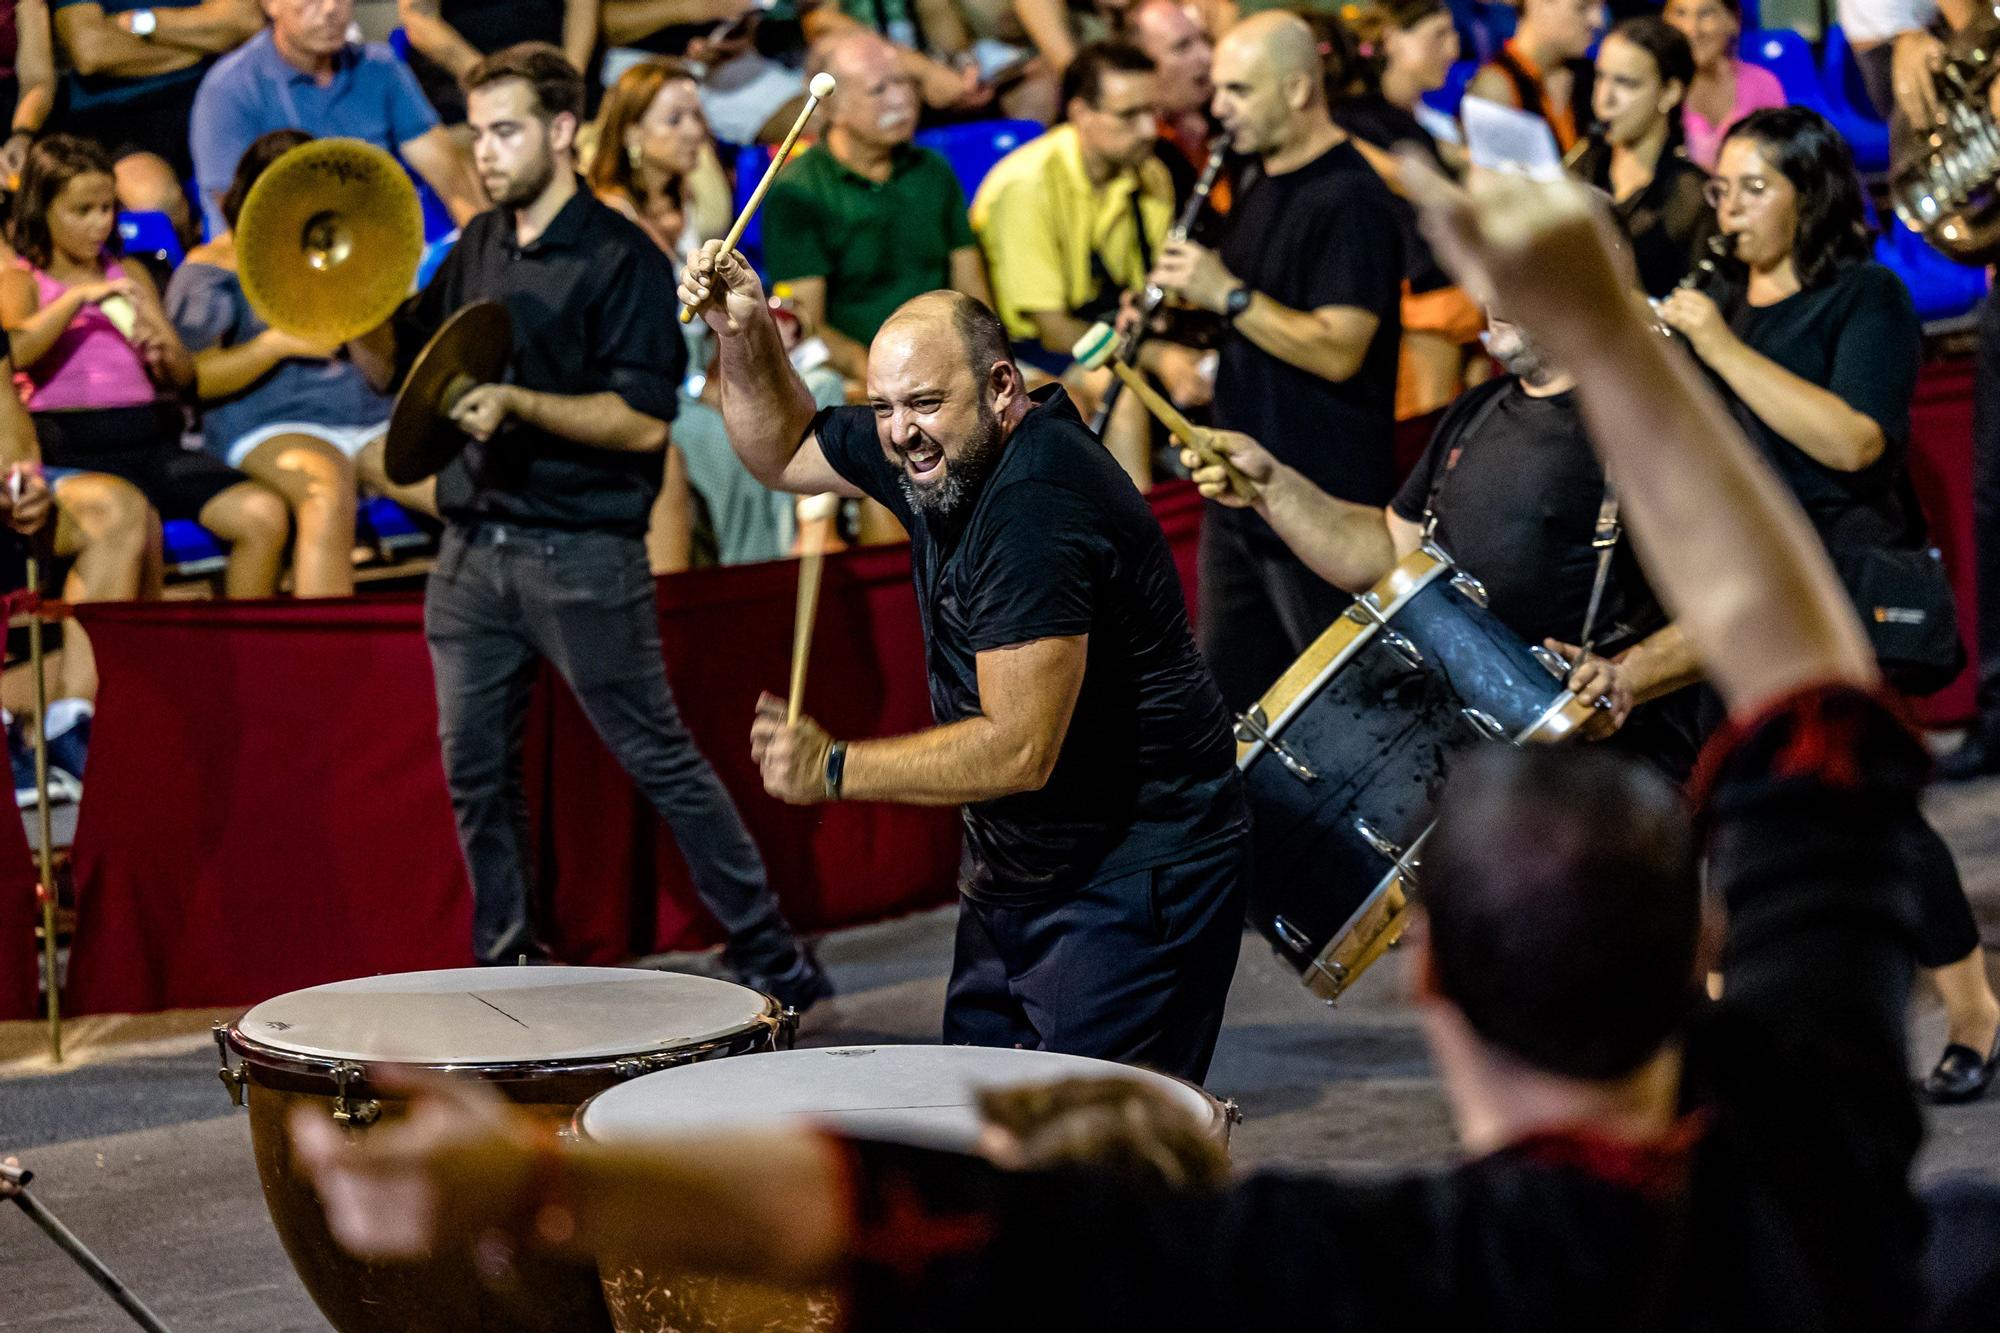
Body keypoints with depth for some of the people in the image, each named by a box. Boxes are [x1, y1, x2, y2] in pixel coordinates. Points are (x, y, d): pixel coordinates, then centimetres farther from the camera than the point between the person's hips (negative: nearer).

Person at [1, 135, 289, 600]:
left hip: (153, 439, 5)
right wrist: (80, 296, -17)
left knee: (264, 516, -18)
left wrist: (165, 354, -5)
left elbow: (186, 376, 17)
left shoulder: (129, 275, 23)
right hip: (72, 451, -5)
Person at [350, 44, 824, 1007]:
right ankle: (504, 963, 22)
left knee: (660, 760, -3)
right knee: (475, 772, 9)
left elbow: (642, 421, -15)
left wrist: (519, 403, -25)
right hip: (473, 546, 7)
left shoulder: (620, 260, -8)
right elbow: (398, 365, 17)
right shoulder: (478, 249, 13)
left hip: (583, 556, -7)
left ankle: (770, 959, 4)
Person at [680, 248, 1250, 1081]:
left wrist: (835, 769, -23)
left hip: (1134, 875, -10)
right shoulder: (938, 457, 2)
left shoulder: (1037, 510, -26)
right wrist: (746, 339, 3)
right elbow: (785, 452, 21)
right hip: (1015, 870, 10)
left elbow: (1020, 750, -28)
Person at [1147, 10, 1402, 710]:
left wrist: (1227, 293, -23)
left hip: (1322, 502, -9)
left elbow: (1337, 351, -24)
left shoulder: (1350, 199, -16)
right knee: (1230, 688, 14)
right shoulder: (1261, 190, 14)